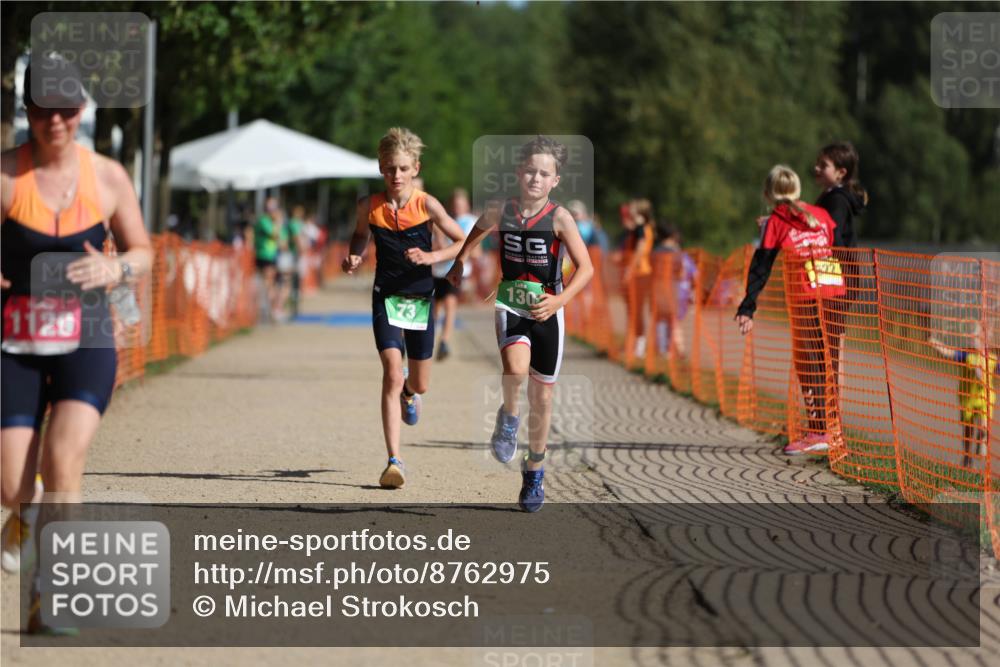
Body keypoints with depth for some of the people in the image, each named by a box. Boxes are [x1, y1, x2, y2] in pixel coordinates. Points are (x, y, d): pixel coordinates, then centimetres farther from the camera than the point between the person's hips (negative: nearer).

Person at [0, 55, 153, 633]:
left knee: (64, 462, -21)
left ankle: (48, 600, -15)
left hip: (86, 343, 0)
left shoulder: (107, 177, 1)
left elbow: (143, 252, 11)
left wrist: (116, 269, -11)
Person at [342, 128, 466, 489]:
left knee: (420, 385, 11)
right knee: (392, 375, -17)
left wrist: (432, 257, -19)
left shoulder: (426, 205, -11)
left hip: (420, 299, 1)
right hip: (386, 298, -1)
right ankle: (395, 461, -17)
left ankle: (408, 392, 53)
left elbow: (463, 243, -4)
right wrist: (354, 257, -4)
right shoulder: (369, 206, -6)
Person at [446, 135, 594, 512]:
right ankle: (508, 419, 0)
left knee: (541, 399, 9)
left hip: (546, 314, 0)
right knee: (516, 368, -31)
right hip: (510, 309, 0)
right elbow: (480, 228, 22)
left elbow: (585, 267, -20)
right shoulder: (501, 212, -3)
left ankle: (534, 471, 28)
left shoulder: (559, 218, -13)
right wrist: (461, 261, 20)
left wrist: (559, 300, -34)